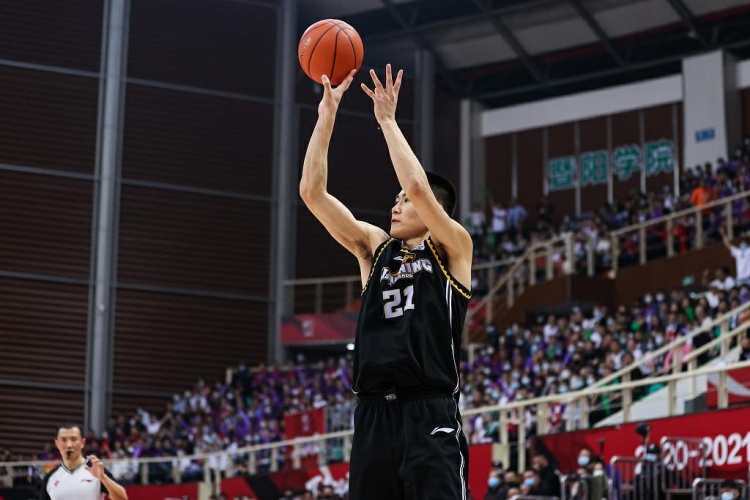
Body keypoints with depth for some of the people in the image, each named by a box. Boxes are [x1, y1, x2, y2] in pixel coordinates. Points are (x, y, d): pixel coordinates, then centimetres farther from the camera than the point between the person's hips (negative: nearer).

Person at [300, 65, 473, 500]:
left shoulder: (453, 248, 3)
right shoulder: (375, 247, 17)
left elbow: (418, 186, -15)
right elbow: (313, 192, 10)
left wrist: (388, 120, -6)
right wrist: (327, 114, 6)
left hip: (429, 414, -6)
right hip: (374, 414, 6)